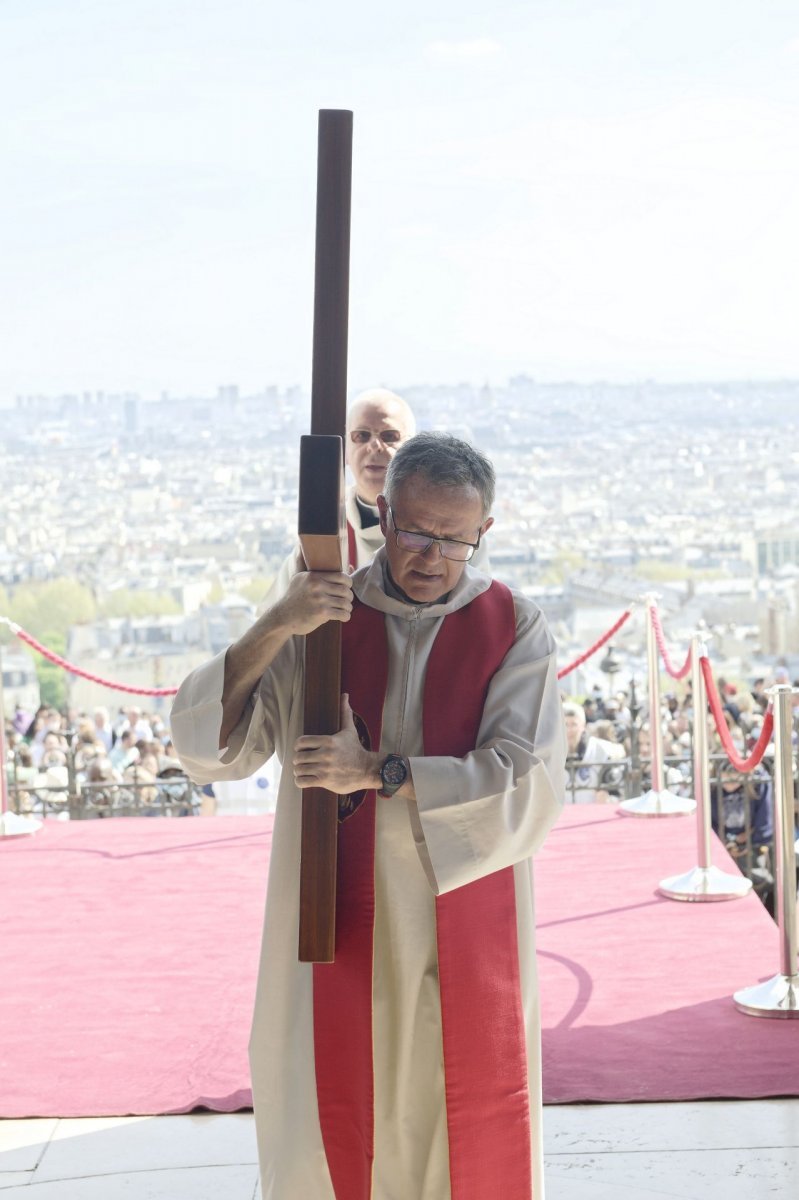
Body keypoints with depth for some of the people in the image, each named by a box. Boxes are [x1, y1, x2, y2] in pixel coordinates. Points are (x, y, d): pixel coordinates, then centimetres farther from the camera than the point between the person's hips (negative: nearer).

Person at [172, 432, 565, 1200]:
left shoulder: (514, 630, -4)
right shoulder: (319, 619, 0)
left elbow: (529, 787, -14)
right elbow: (203, 748, -7)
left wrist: (380, 772, -19)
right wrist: (274, 629, -20)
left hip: (466, 954, -1)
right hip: (339, 939, 1)